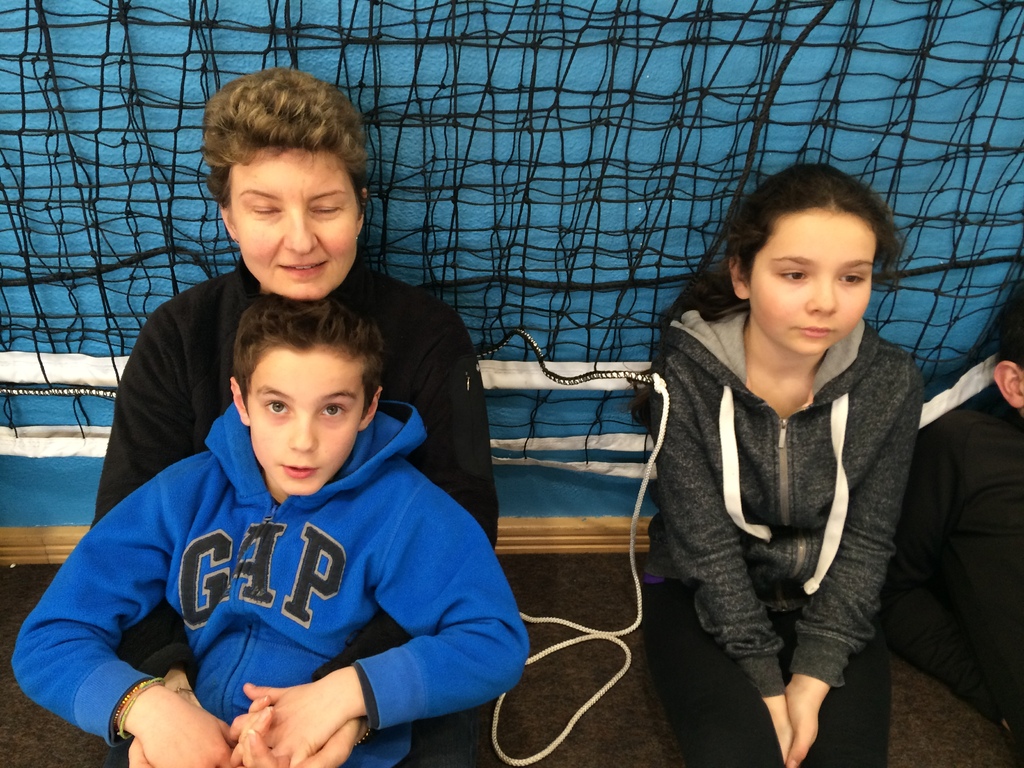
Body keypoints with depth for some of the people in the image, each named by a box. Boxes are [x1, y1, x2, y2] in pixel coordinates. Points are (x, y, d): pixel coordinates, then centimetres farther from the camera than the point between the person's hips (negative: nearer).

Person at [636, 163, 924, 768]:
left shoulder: (890, 382, -12)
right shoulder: (689, 371, -20)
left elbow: (867, 540, -7)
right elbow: (705, 542, -17)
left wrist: (813, 679, -14)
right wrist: (766, 687, -18)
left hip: (829, 605, 2)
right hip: (704, 600, -2)